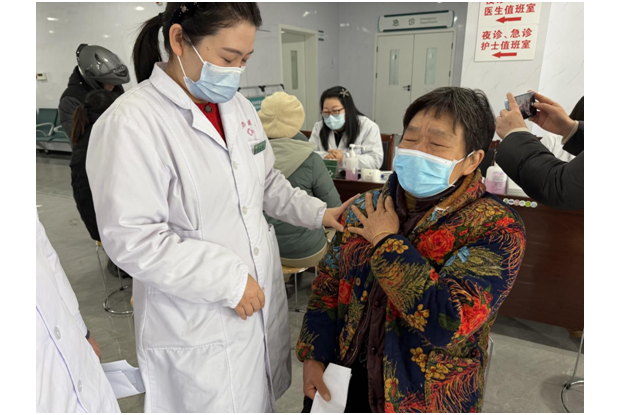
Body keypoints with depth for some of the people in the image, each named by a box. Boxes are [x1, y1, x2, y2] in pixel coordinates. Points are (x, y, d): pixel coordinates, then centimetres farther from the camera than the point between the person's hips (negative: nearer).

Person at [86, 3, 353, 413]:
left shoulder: (239, 106, 3)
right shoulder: (131, 123, -19)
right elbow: (132, 240, -22)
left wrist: (317, 212, 2)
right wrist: (230, 280, -20)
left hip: (264, 301, 7)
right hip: (198, 327, -6)